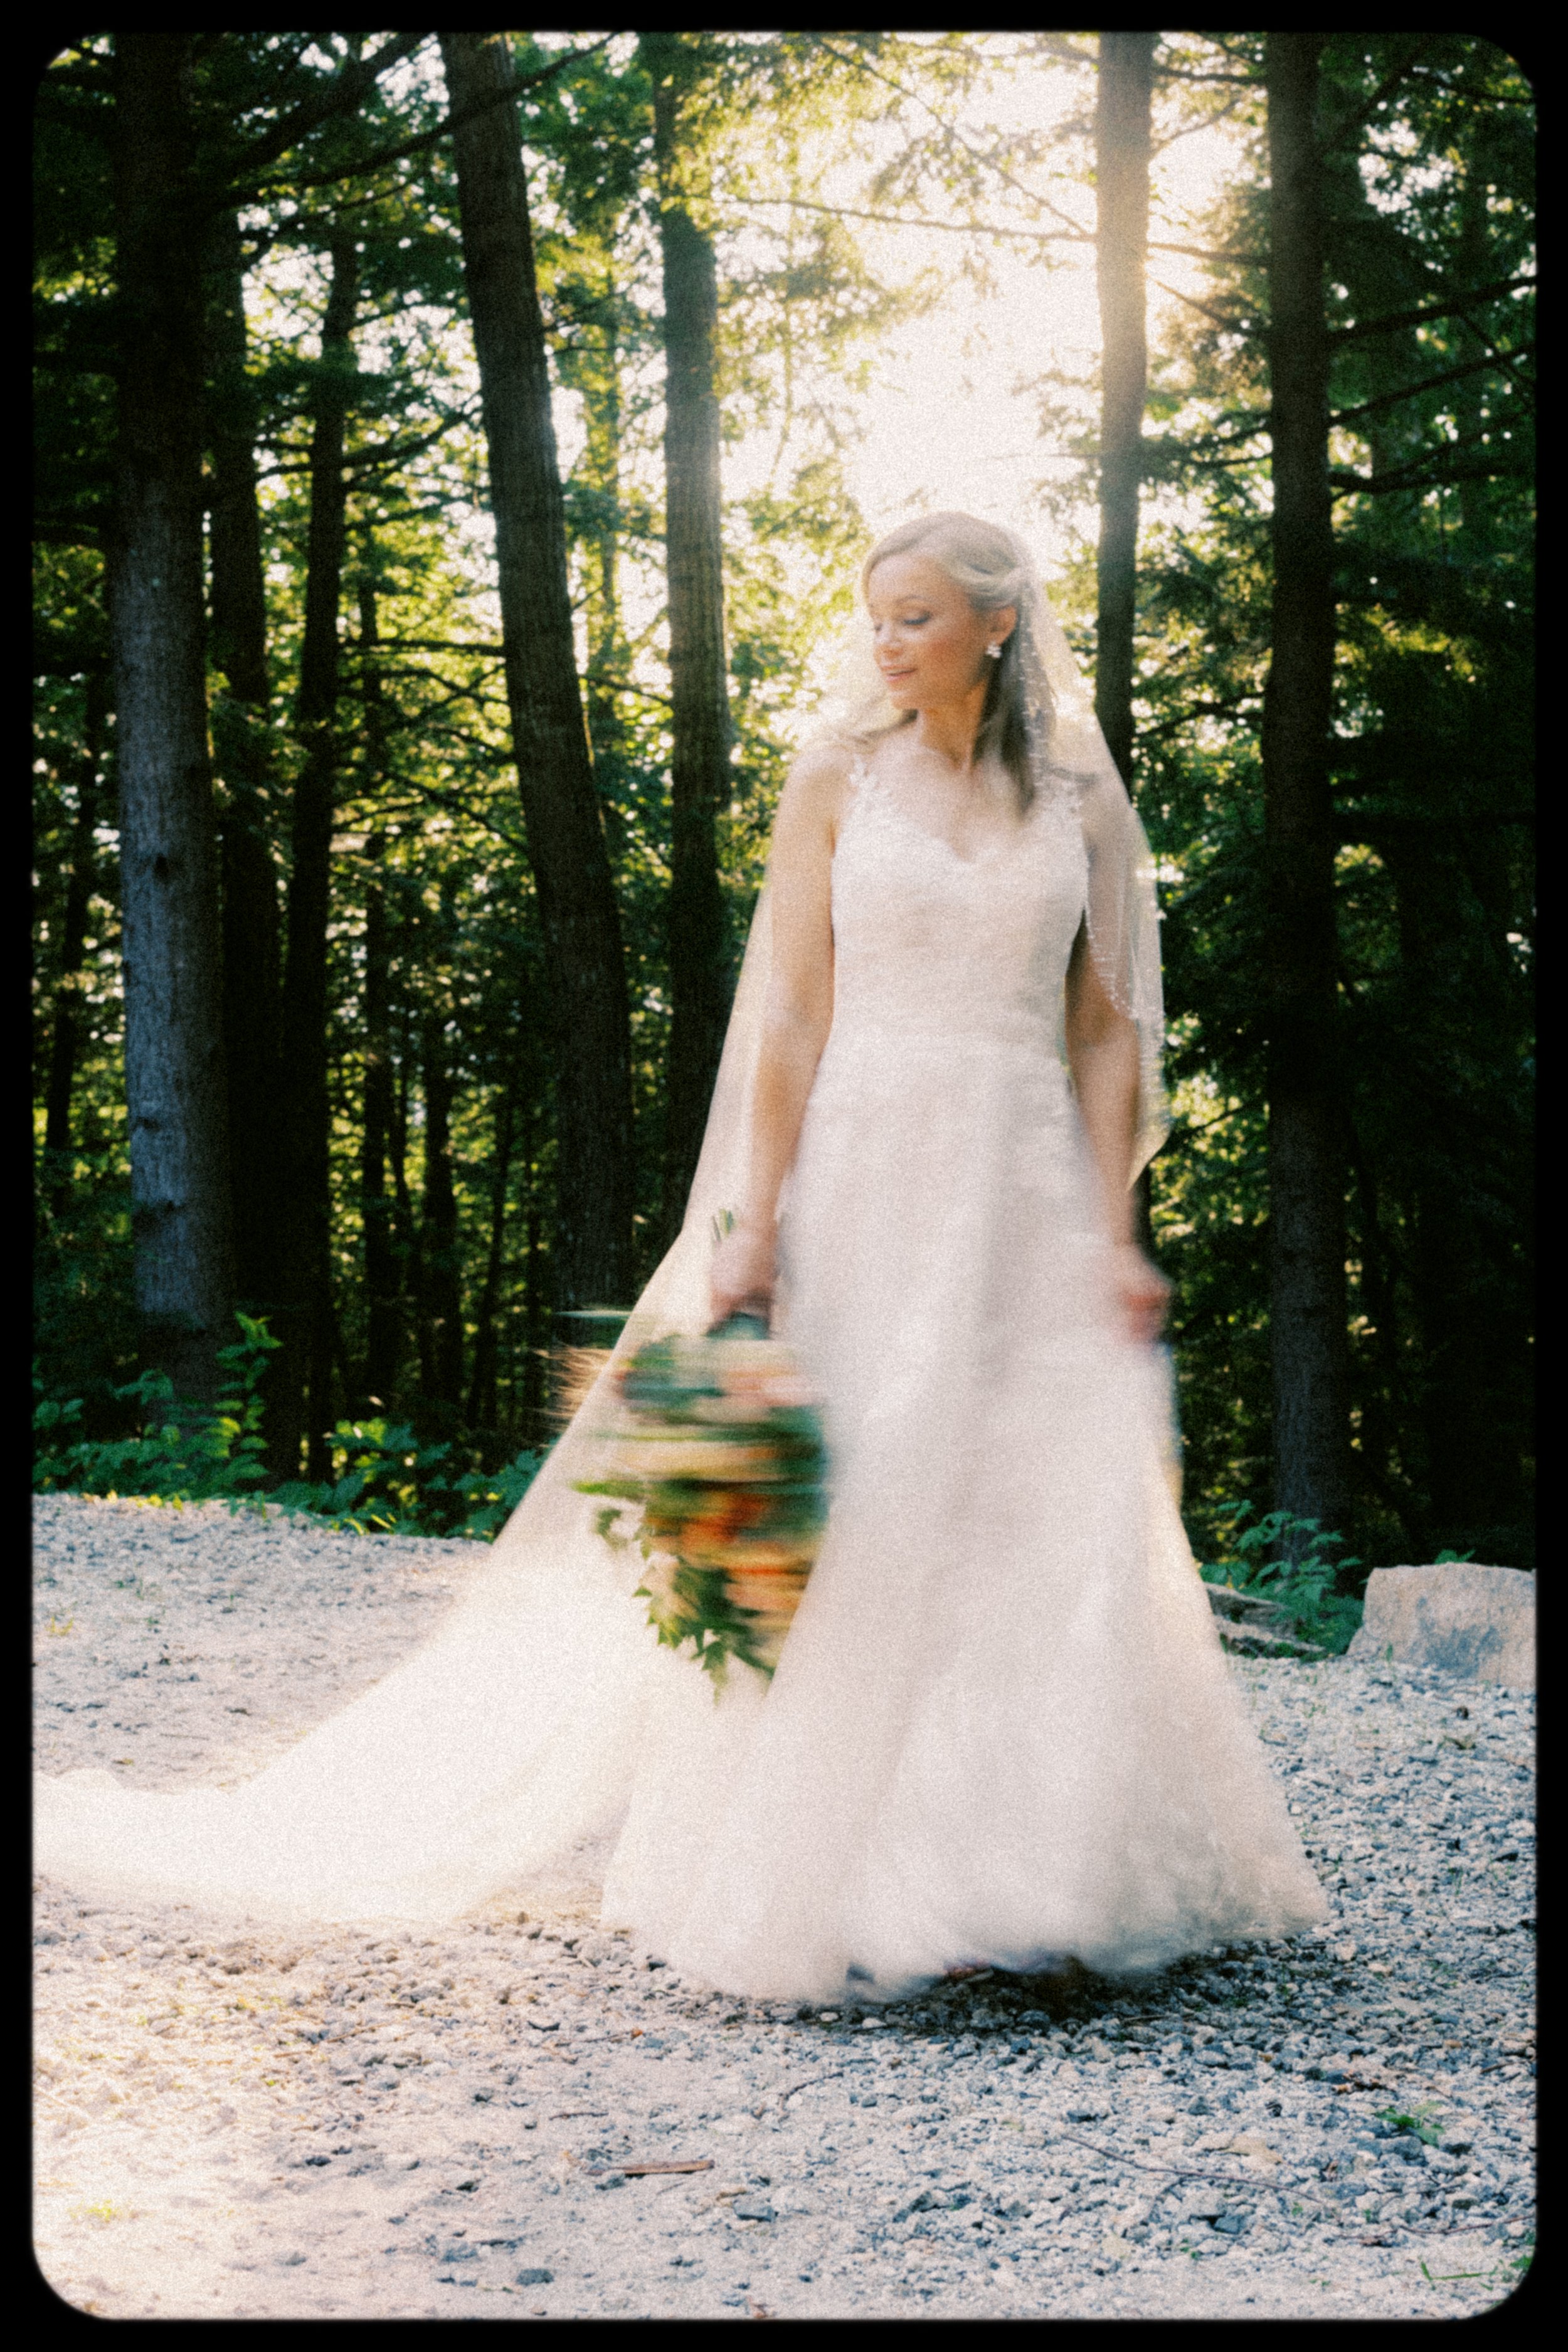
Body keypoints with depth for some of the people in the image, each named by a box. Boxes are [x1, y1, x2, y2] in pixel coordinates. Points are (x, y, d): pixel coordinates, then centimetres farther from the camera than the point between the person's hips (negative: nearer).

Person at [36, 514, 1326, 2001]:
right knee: (853, 1521, -4)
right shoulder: (839, 778, 4)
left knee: (1044, 1530, -1)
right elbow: (790, 1013, -1)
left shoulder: (1081, 798, 9)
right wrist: (752, 1226, -9)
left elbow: (1107, 1033, 8)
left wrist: (1116, 1235, -1)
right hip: (866, 1175, -2)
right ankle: (849, 1882, 5)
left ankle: (1026, 1880, 8)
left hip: (1027, 1192, 2)